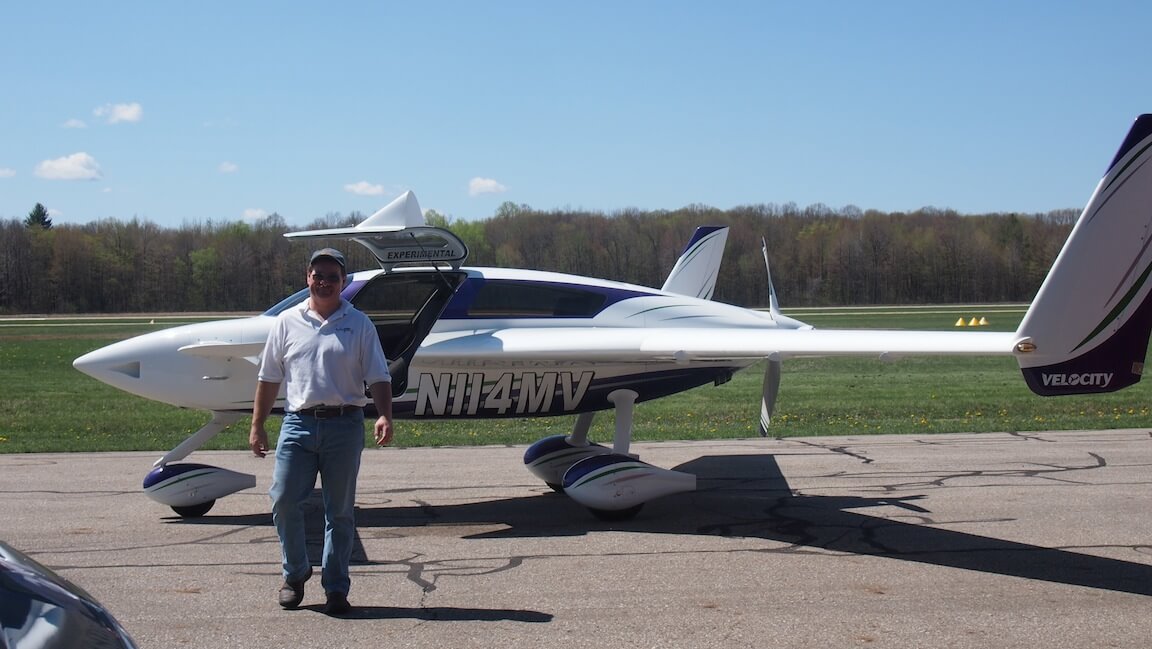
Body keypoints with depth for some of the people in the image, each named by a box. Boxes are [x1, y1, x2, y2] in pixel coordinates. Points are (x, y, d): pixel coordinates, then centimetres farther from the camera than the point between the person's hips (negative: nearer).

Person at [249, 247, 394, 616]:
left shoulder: (359, 325, 6)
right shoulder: (288, 322, 9)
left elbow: (378, 378, 3)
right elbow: (269, 378, 11)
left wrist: (385, 416, -13)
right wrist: (257, 426, 7)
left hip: (344, 424, -1)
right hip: (298, 422, 1)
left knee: (340, 511, 4)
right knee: (284, 500, -3)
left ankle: (336, 589, 13)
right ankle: (295, 574, 19)